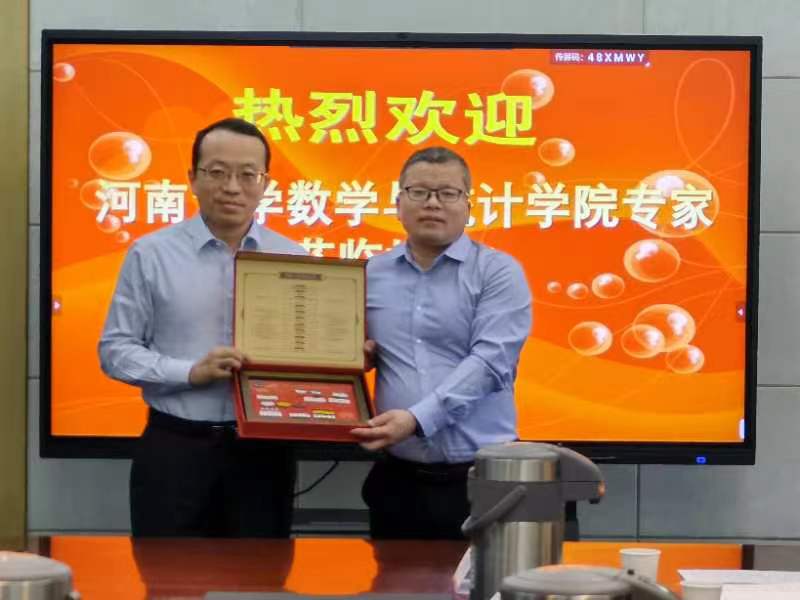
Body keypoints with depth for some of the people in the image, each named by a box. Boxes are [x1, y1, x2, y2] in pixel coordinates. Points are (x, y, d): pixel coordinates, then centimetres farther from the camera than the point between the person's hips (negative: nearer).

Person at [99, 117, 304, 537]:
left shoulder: (293, 259, 7)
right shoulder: (151, 254, -1)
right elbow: (115, 349, -1)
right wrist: (191, 372, -15)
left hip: (263, 451, 2)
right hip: (174, 449, -2)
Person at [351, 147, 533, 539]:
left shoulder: (498, 272, -1)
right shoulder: (372, 274, 11)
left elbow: (489, 361, -13)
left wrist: (417, 419, -23)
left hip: (480, 478, -3)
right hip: (397, 478, 3)